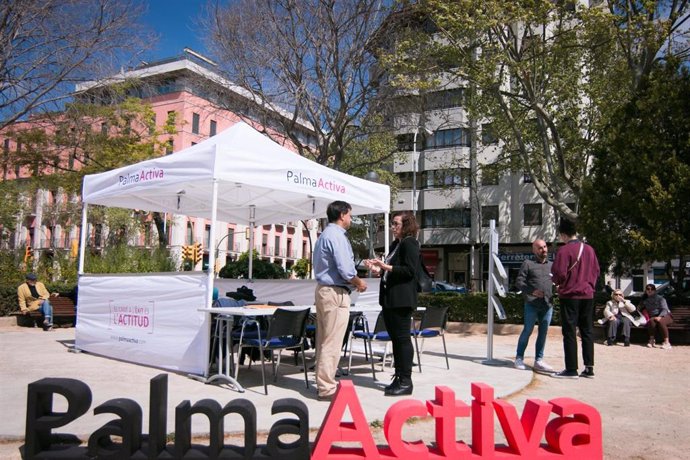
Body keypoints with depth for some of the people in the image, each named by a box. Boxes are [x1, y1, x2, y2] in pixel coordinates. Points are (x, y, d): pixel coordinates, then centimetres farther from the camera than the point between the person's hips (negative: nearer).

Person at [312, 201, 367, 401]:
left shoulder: (324, 235, 17)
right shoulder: (337, 236, -14)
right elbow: (346, 270, -21)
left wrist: (354, 281, 17)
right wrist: (359, 283, -3)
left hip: (323, 290, 10)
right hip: (336, 293, -10)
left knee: (324, 340, 14)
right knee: (332, 343, -5)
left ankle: (323, 383, 23)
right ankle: (327, 388, 0)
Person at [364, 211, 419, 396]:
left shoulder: (410, 243, -8)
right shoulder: (395, 244, 17)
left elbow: (409, 270, -17)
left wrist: (386, 266, -21)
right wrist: (378, 268, 10)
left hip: (401, 299, -9)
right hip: (389, 298, 9)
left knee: (402, 338, -4)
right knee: (395, 338, 12)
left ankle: (406, 381, 3)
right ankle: (399, 378, 21)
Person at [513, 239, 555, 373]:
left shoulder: (552, 265, 18)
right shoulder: (528, 264, 4)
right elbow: (519, 282, -1)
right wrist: (532, 291, -15)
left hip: (548, 305, 4)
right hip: (532, 304, -4)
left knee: (543, 333, 7)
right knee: (527, 331, -2)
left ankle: (539, 360, 15)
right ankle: (519, 358, 10)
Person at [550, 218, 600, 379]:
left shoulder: (564, 250, -13)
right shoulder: (589, 249, 7)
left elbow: (559, 274, -16)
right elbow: (596, 271, 12)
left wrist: (555, 281, 5)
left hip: (570, 295, -6)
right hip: (588, 295, 6)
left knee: (569, 332, 0)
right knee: (587, 331, 11)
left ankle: (571, 369, 2)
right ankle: (589, 368, 15)